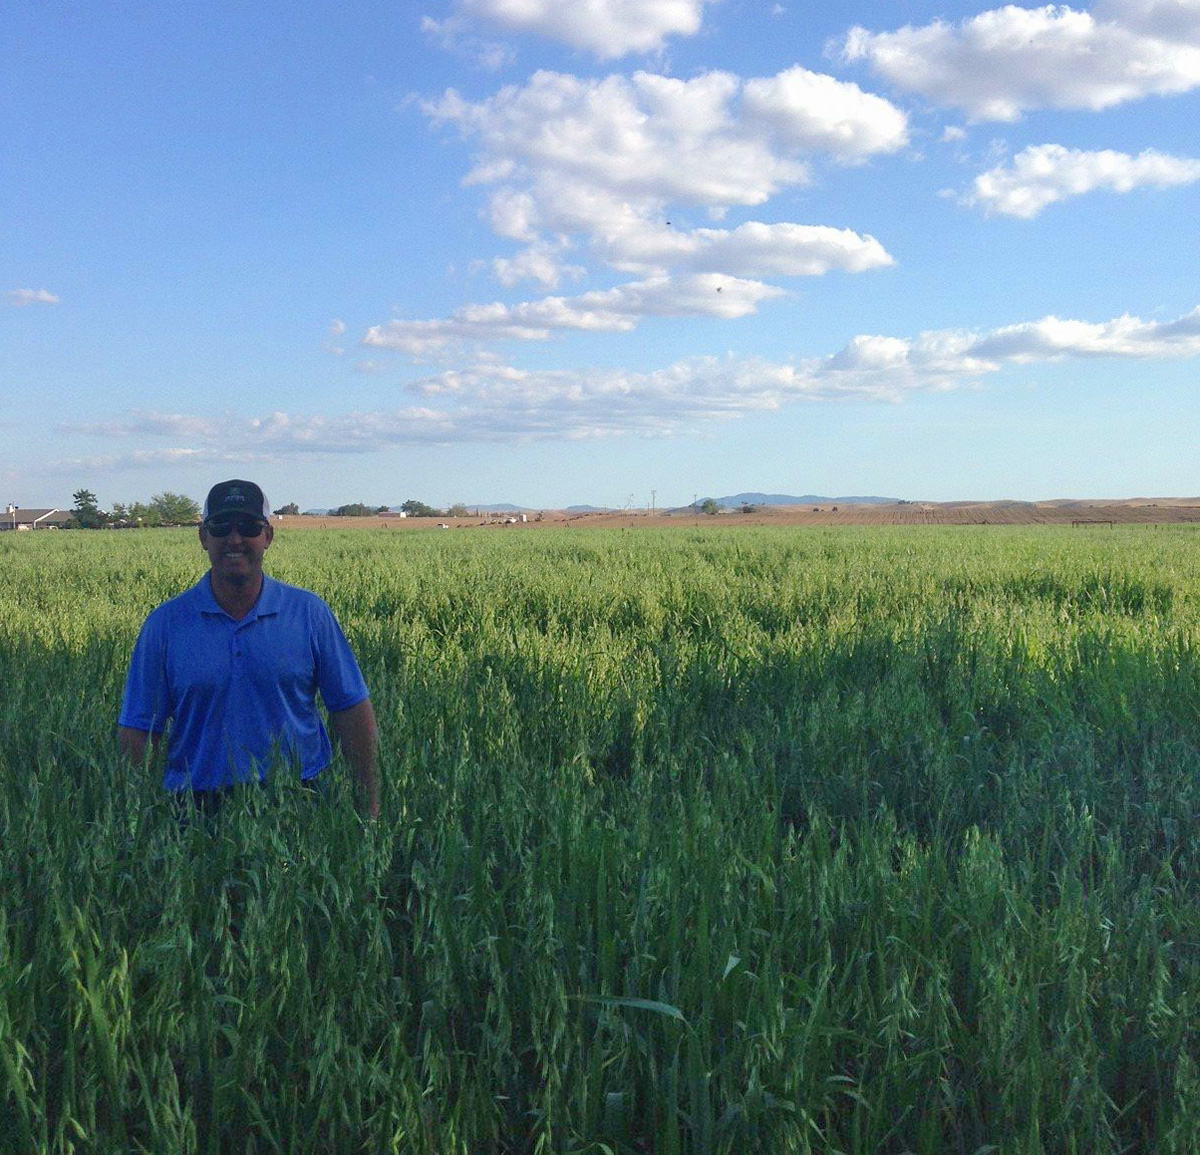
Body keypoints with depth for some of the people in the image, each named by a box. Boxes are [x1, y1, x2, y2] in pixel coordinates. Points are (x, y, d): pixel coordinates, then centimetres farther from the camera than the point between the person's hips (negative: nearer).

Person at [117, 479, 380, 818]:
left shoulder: (309, 613, 1)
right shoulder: (165, 624, 1)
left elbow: (352, 709, 3)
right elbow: (137, 729, 3)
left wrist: (369, 808, -1)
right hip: (197, 805, 0)